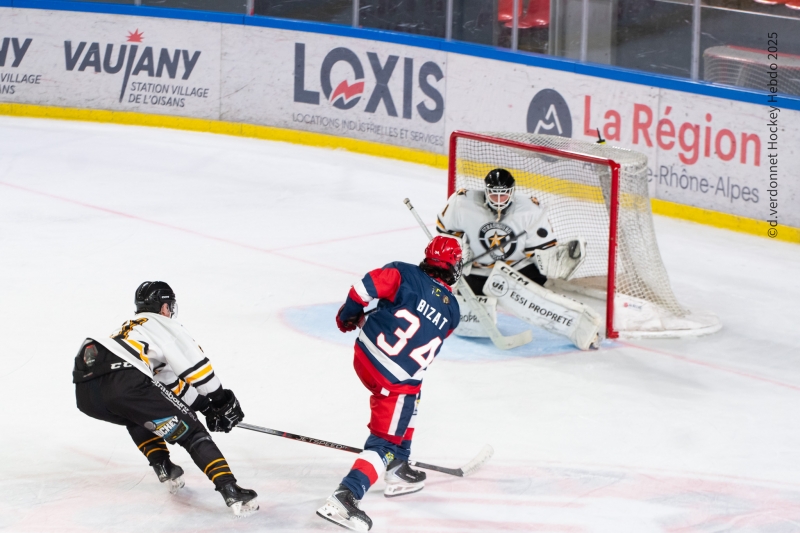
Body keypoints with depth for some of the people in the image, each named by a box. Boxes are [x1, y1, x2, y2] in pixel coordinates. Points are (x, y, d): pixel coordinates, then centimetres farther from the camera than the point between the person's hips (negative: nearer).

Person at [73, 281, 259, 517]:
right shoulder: (162, 324, 20)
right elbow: (194, 364, 7)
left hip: (86, 394, 7)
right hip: (123, 382, -7)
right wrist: (221, 400, 17)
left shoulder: (129, 329, 41)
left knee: (139, 415, 40)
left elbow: (168, 380, 41)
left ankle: (164, 470, 29)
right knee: (190, 432, 0)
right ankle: (231, 491, -13)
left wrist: (204, 405, 39)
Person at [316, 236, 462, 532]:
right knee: (384, 443, 0)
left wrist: (349, 316, 6)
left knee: (409, 399, 32)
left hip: (365, 354, 4)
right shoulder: (451, 311, 6)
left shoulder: (405, 274, 0)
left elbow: (364, 287, -12)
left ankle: (398, 471, 37)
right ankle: (343, 498, -20)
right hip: (399, 381, -4)